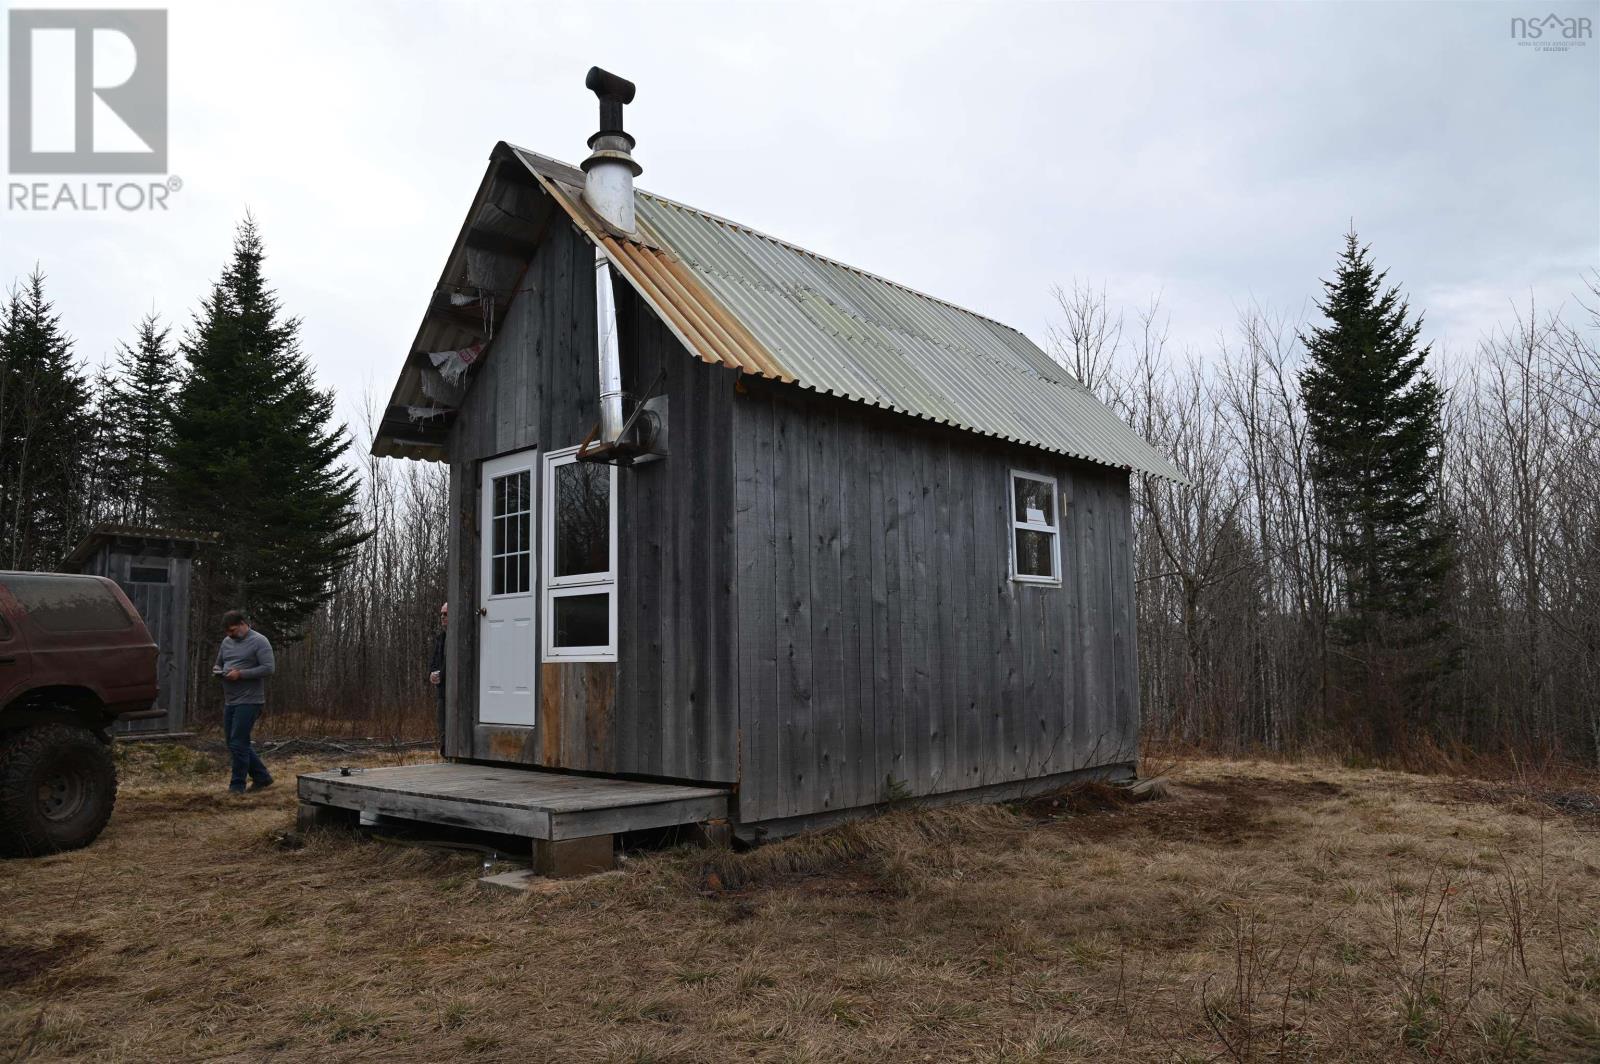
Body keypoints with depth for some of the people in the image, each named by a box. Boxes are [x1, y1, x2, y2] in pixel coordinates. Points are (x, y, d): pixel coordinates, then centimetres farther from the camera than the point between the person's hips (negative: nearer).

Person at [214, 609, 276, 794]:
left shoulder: (259, 641, -9)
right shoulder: (227, 642, 14)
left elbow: (269, 668, -17)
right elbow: (219, 663, 26)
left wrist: (240, 673, -21)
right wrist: (217, 670, 2)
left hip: (248, 701, -9)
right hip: (230, 701, 9)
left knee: (238, 744, -8)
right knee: (235, 744, 13)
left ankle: (237, 786, 2)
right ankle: (262, 778, 24)